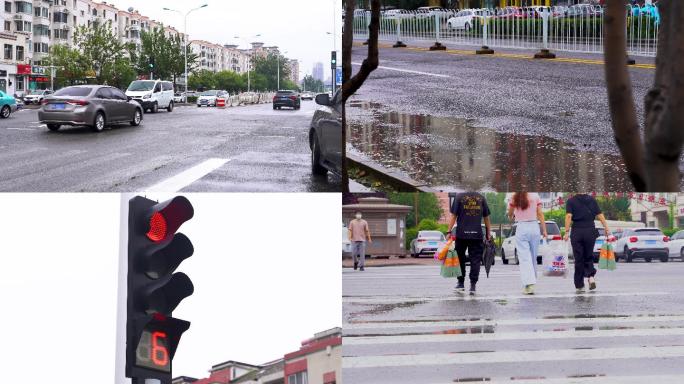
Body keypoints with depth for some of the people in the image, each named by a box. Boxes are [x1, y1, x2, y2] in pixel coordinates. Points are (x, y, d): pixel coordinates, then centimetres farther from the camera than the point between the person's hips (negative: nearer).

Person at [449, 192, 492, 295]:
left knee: (460, 259, 13)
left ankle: (461, 283, 17)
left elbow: (453, 216, -3)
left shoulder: (459, 197, -1)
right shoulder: (481, 198, 5)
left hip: (461, 234, -1)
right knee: (475, 260, 3)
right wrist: (488, 233, 15)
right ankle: (473, 285, -3)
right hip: (477, 235, 1)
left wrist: (449, 231, 0)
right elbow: (486, 218, 9)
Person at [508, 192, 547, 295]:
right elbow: (540, 214, -1)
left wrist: (512, 217, 32)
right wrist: (544, 230, 4)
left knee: (524, 258, -4)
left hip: (521, 228, -2)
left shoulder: (514, 198, -4)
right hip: (534, 227, 2)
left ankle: (529, 284, -16)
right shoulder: (535, 196, -2)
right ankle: (531, 282, 21)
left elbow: (510, 215, 9)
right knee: (533, 257, 14)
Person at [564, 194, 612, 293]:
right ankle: (591, 276, -8)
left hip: (576, 232, -2)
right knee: (589, 257, 16)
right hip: (590, 231, 2)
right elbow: (600, 215, 1)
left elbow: (568, 216, -12)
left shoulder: (571, 201, 1)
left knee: (578, 259, 5)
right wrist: (607, 229, 2)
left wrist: (567, 232, -14)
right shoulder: (592, 200, 7)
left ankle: (579, 286, 6)